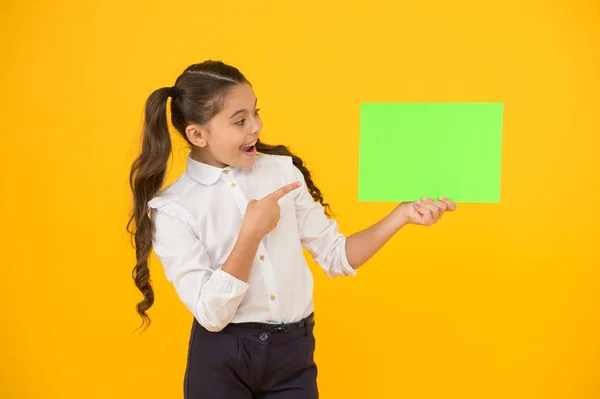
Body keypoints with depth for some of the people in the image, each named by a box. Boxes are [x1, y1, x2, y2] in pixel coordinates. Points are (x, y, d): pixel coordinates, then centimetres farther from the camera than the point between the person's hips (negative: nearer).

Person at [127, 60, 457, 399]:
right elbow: (211, 314, -15)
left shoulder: (283, 170, 1)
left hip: (294, 353, 3)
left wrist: (402, 215, -9)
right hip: (223, 358, -3)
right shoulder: (172, 208, -10)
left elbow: (336, 256, 3)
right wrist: (251, 233, -20)